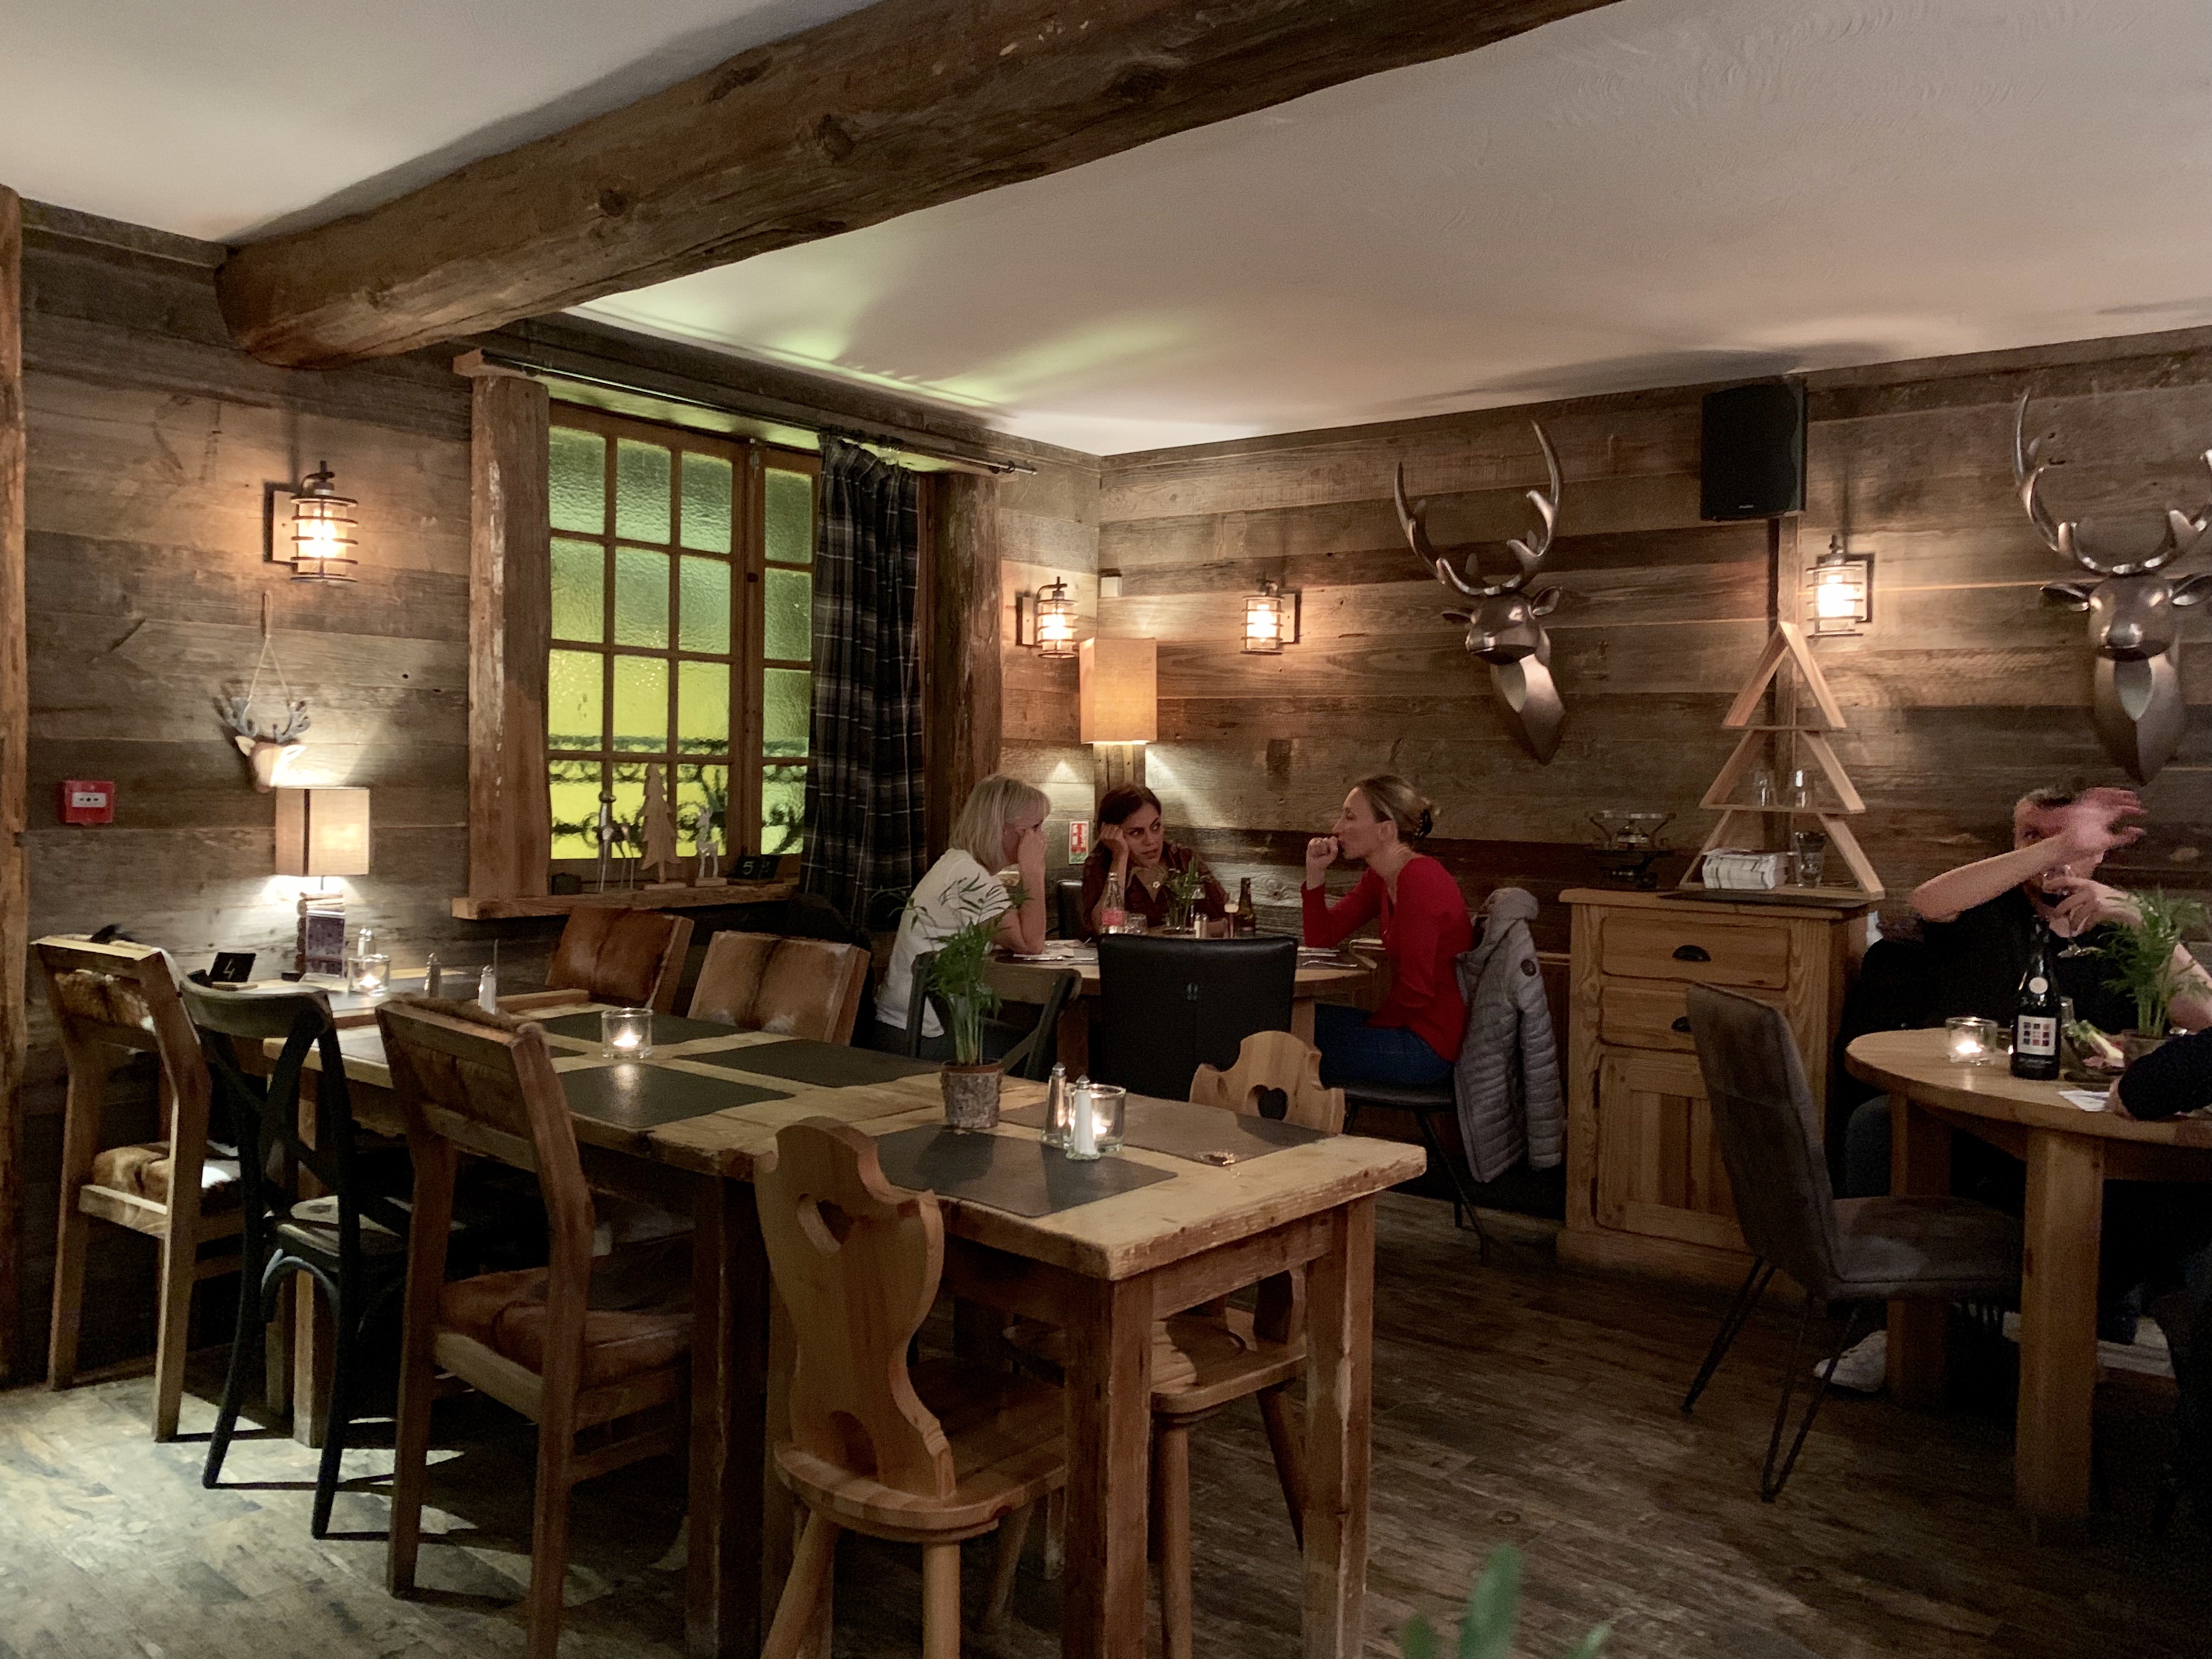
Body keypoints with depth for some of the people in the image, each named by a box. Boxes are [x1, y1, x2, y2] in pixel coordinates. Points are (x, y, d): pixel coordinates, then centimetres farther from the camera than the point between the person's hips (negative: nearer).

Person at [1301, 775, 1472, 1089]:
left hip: (1435, 1042, -9)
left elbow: (1416, 989, -22)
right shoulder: (1380, 879, 7)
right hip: (1414, 1024, 9)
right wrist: (1315, 874, -2)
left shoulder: (1418, 880, -23)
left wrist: (1373, 1025, -6)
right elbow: (1321, 938, 11)